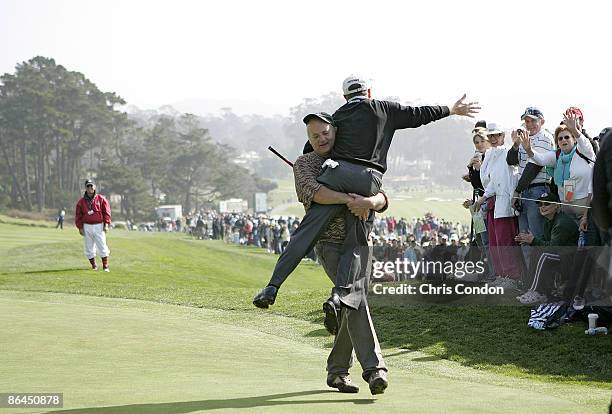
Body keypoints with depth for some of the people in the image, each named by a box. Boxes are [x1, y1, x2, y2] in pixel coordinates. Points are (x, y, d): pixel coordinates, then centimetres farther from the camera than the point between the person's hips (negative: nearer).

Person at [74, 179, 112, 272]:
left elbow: (106, 212, 1)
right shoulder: (81, 201, 6)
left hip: (99, 226, -2)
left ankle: (105, 266, -1)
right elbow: (78, 215, 8)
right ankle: (93, 265, 17)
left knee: (102, 246, -5)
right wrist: (80, 227, 1)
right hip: (87, 227, 2)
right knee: (89, 248, 4)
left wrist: (106, 224, -7)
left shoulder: (101, 199, 2)